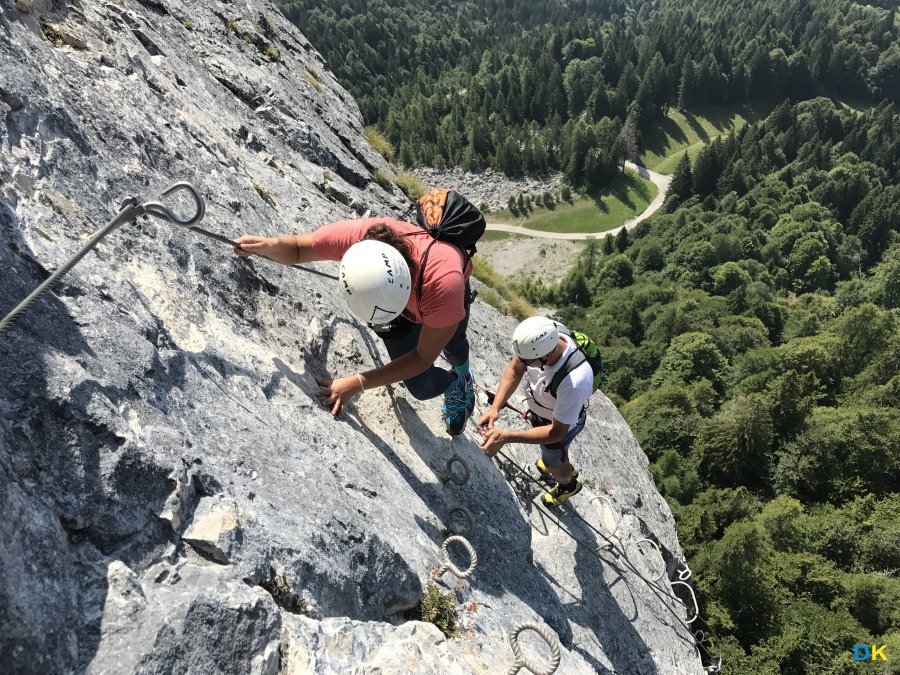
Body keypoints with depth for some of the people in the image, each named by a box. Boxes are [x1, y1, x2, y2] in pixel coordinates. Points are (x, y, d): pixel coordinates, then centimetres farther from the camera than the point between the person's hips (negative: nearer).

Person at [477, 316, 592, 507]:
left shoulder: (574, 381, -48)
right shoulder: (542, 336, -33)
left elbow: (556, 432, -33)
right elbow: (514, 369, -16)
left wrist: (506, 437, -38)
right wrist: (495, 408, -27)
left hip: (562, 422, -5)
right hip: (538, 405, 5)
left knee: (552, 462, 24)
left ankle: (568, 485, 59)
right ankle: (565, 468, 67)